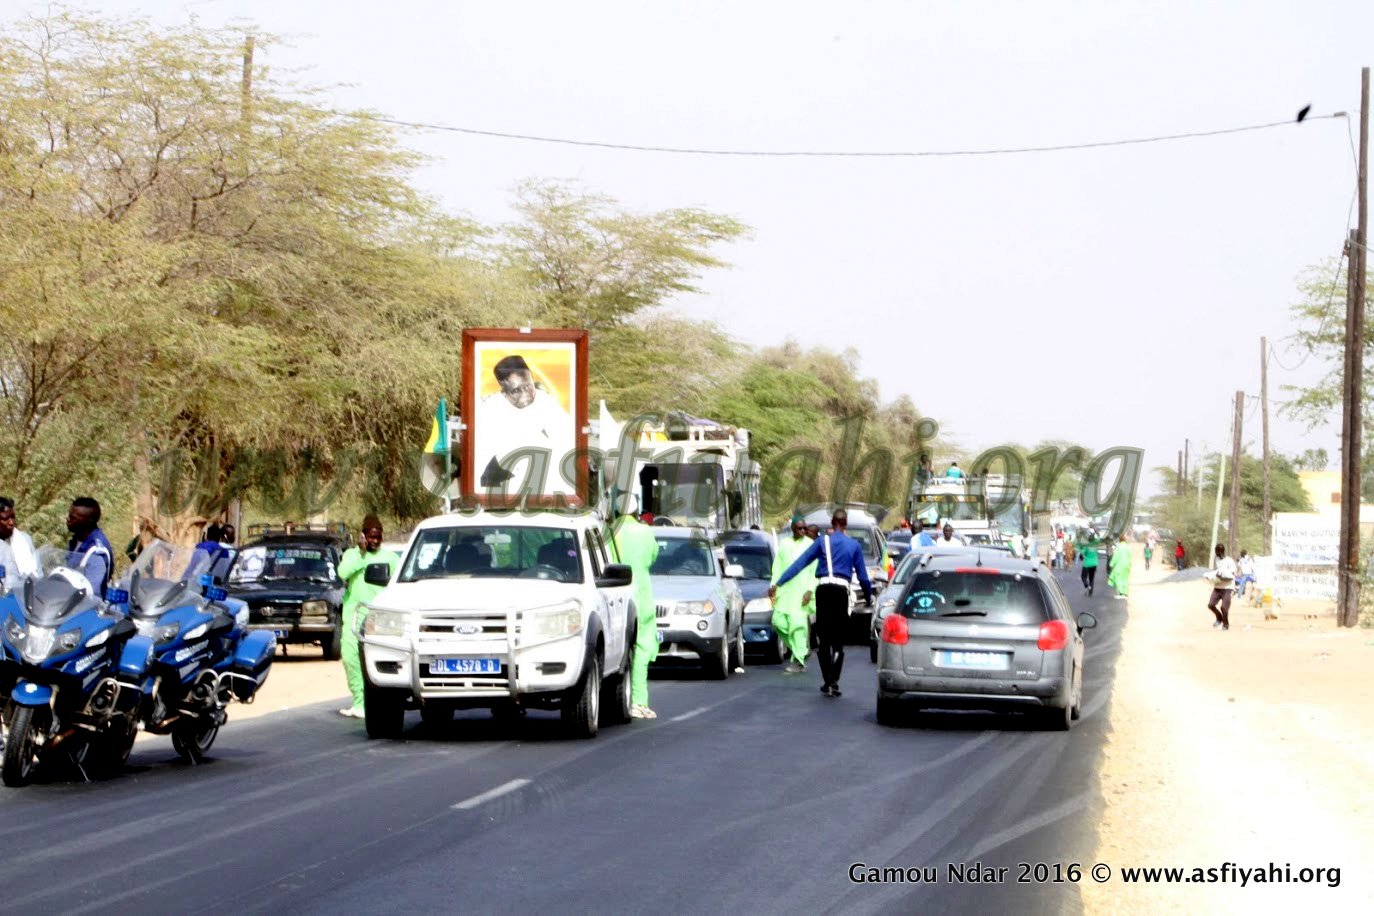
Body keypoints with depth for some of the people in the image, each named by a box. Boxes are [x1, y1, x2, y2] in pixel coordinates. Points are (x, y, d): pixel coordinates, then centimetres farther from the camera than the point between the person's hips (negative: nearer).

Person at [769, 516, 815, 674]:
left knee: (798, 623, -10)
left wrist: (810, 590, -12)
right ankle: (798, 648, 16)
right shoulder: (784, 544, 15)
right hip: (784, 590, 5)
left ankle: (798, 661, -8)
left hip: (801, 589, -5)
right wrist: (774, 584, 4)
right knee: (778, 621, -3)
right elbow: (778, 566, 16)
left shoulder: (810, 545, 1)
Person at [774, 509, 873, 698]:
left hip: (823, 589, 0)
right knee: (838, 640, 3)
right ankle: (833, 682, -10)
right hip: (841, 590, 0)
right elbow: (862, 575, 11)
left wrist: (779, 583, 5)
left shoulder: (822, 541, 6)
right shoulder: (854, 545, 7)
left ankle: (828, 682, 8)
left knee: (824, 639, 9)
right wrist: (869, 598, 26)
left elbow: (800, 562, 4)